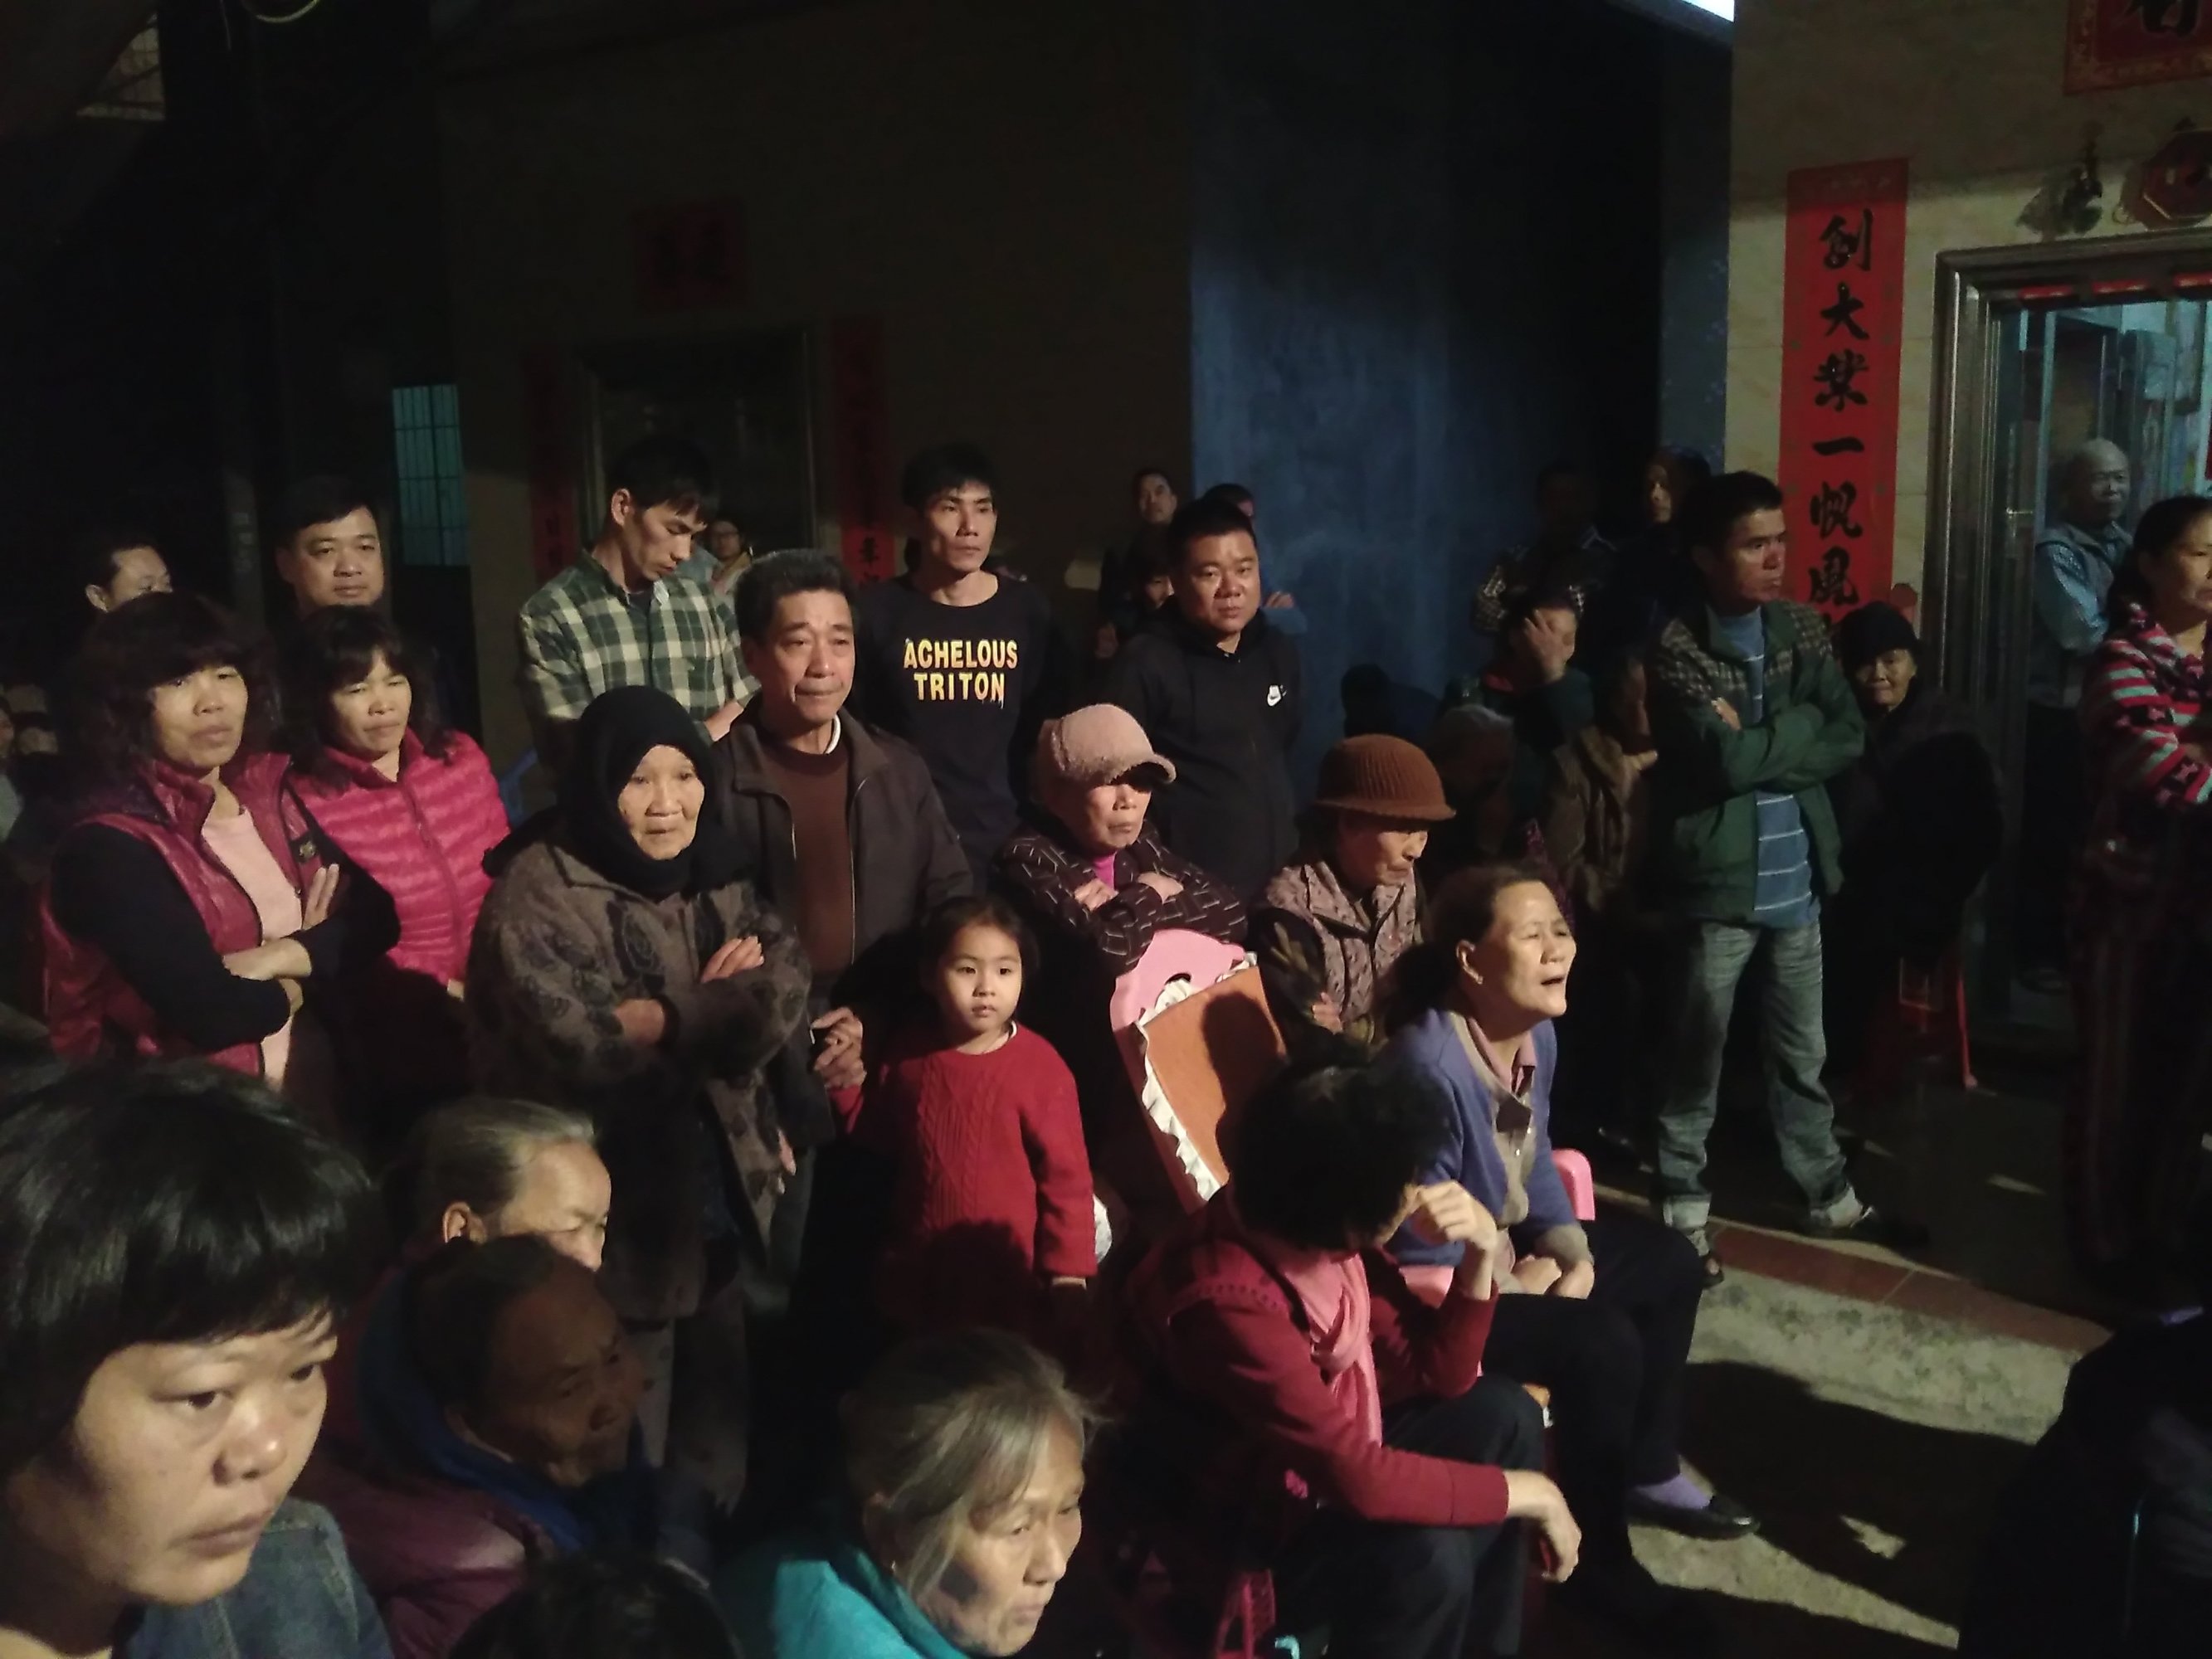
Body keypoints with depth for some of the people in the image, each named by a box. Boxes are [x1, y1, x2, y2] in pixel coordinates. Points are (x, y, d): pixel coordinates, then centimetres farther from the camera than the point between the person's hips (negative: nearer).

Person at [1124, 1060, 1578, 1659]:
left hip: (1328, 1470, 9)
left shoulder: (1326, 1234, -10)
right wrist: (1529, 1494, -23)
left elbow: (1438, 1373, -1)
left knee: (1502, 1412, 5)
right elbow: (1356, 1477, -34)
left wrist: (1481, 1253, -17)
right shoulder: (1229, 1303, -35)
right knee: (1426, 1557, -29)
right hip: (1236, 1534, -9)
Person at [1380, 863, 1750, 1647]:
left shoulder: (1536, 1034, -4)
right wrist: (1522, 1283, -14)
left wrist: (1572, 1253, -4)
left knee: (1670, 1262, 14)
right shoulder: (1430, 1067, -34)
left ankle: (1647, 1469, 31)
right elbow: (1422, 1254, -29)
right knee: (1601, 1344, -23)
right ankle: (1598, 1556, 1)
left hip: (1509, 1247, 10)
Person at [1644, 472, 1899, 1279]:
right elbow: (1723, 760, -22)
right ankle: (1684, 1209, 18)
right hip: (1718, 878, -5)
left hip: (1798, 874, 5)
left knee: (1803, 1052, 18)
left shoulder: (1804, 628, 6)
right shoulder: (1678, 650, -12)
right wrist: (1797, 729, -8)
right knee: (1698, 1054, 6)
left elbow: (1848, 737, -1)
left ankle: (1829, 1196, 32)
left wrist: (1754, 740, -13)